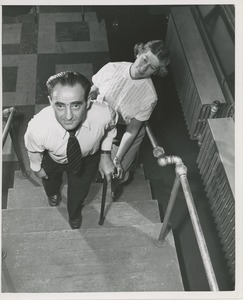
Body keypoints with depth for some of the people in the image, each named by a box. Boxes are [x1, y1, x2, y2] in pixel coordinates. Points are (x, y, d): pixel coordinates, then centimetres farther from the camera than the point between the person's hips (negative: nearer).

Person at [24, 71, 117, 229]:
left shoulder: (104, 114, -42)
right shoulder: (37, 128, -44)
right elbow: (33, 150, -17)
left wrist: (106, 154, -18)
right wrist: (37, 167, 1)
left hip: (88, 158, 0)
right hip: (52, 160, 0)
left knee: (79, 191, 28)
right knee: (50, 180, 35)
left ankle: (74, 213, 67)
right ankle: (53, 193, 76)